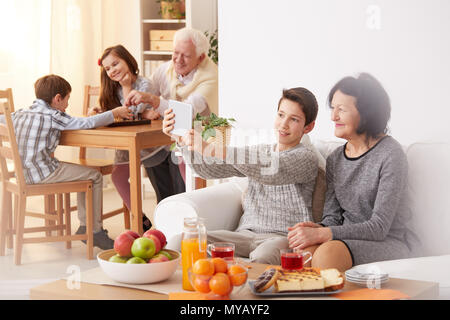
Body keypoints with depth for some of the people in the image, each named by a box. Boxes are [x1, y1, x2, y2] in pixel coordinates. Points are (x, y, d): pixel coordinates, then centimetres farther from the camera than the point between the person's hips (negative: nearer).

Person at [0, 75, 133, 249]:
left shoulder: (20, 114, 12)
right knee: (95, 177, 0)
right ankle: (95, 231, 4)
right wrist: (115, 113, 0)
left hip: (24, 173, 9)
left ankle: (85, 226, 23)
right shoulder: (53, 117, -11)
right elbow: (86, 123, -11)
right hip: (42, 173, -9)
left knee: (85, 174, 23)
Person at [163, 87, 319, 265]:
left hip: (283, 236, -5)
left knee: (261, 258, -42)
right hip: (246, 233, 5)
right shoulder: (258, 153, 20)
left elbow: (272, 170, -23)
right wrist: (183, 141, -7)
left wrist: (210, 149, -29)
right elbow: (210, 169, 11)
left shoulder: (307, 157, -2)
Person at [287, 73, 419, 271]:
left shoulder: (390, 155, -11)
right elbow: (332, 216, 10)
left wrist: (322, 234, -24)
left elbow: (379, 227, -16)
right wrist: (317, 228, -15)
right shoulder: (335, 159, 12)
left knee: (328, 252, -34)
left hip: (389, 242, -5)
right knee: (304, 249, -28)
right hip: (349, 239, 5)